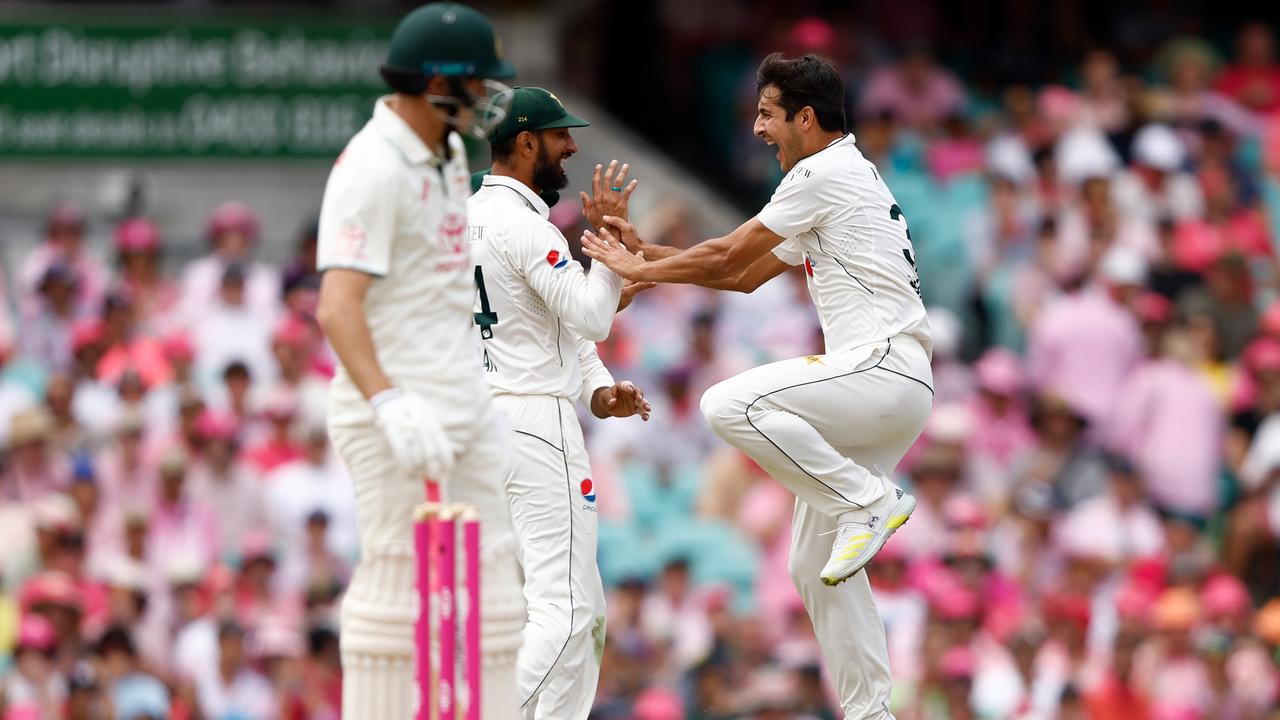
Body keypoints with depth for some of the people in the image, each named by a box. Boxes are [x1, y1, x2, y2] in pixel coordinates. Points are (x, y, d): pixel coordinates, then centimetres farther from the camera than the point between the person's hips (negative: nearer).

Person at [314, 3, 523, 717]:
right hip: (398, 402, -9)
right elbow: (337, 306, -27)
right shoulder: (373, 169, -17)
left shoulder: (448, 154, 12)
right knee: (399, 576, -7)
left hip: (463, 399, 9)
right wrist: (390, 405, -38)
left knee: (488, 574, 9)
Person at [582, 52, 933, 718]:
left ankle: (869, 502, -19)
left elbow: (729, 254, -6)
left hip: (884, 373, -10)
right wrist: (648, 254, 24)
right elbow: (745, 275, 29)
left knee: (730, 405, -27)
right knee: (814, 564, 9)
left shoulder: (828, 172, -6)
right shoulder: (837, 181, 25)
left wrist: (639, 270, 5)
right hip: (880, 390, 10)